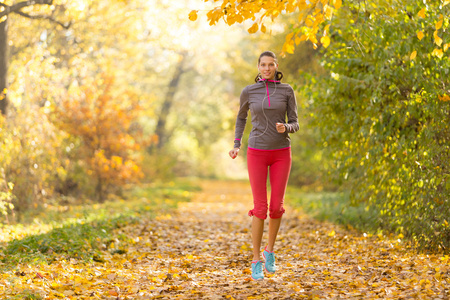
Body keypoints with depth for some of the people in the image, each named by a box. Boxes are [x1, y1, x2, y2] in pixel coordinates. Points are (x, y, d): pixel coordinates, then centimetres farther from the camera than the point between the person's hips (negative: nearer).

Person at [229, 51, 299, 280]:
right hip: (257, 153, -1)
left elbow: (294, 125, 1)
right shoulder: (248, 91, -1)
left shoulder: (287, 91, 0)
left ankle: (270, 251, 27)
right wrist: (236, 146, 11)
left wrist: (285, 128, -24)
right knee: (260, 209, -6)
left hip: (281, 153, 1)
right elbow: (241, 116, 18)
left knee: (277, 207, 1)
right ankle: (256, 262, 6)